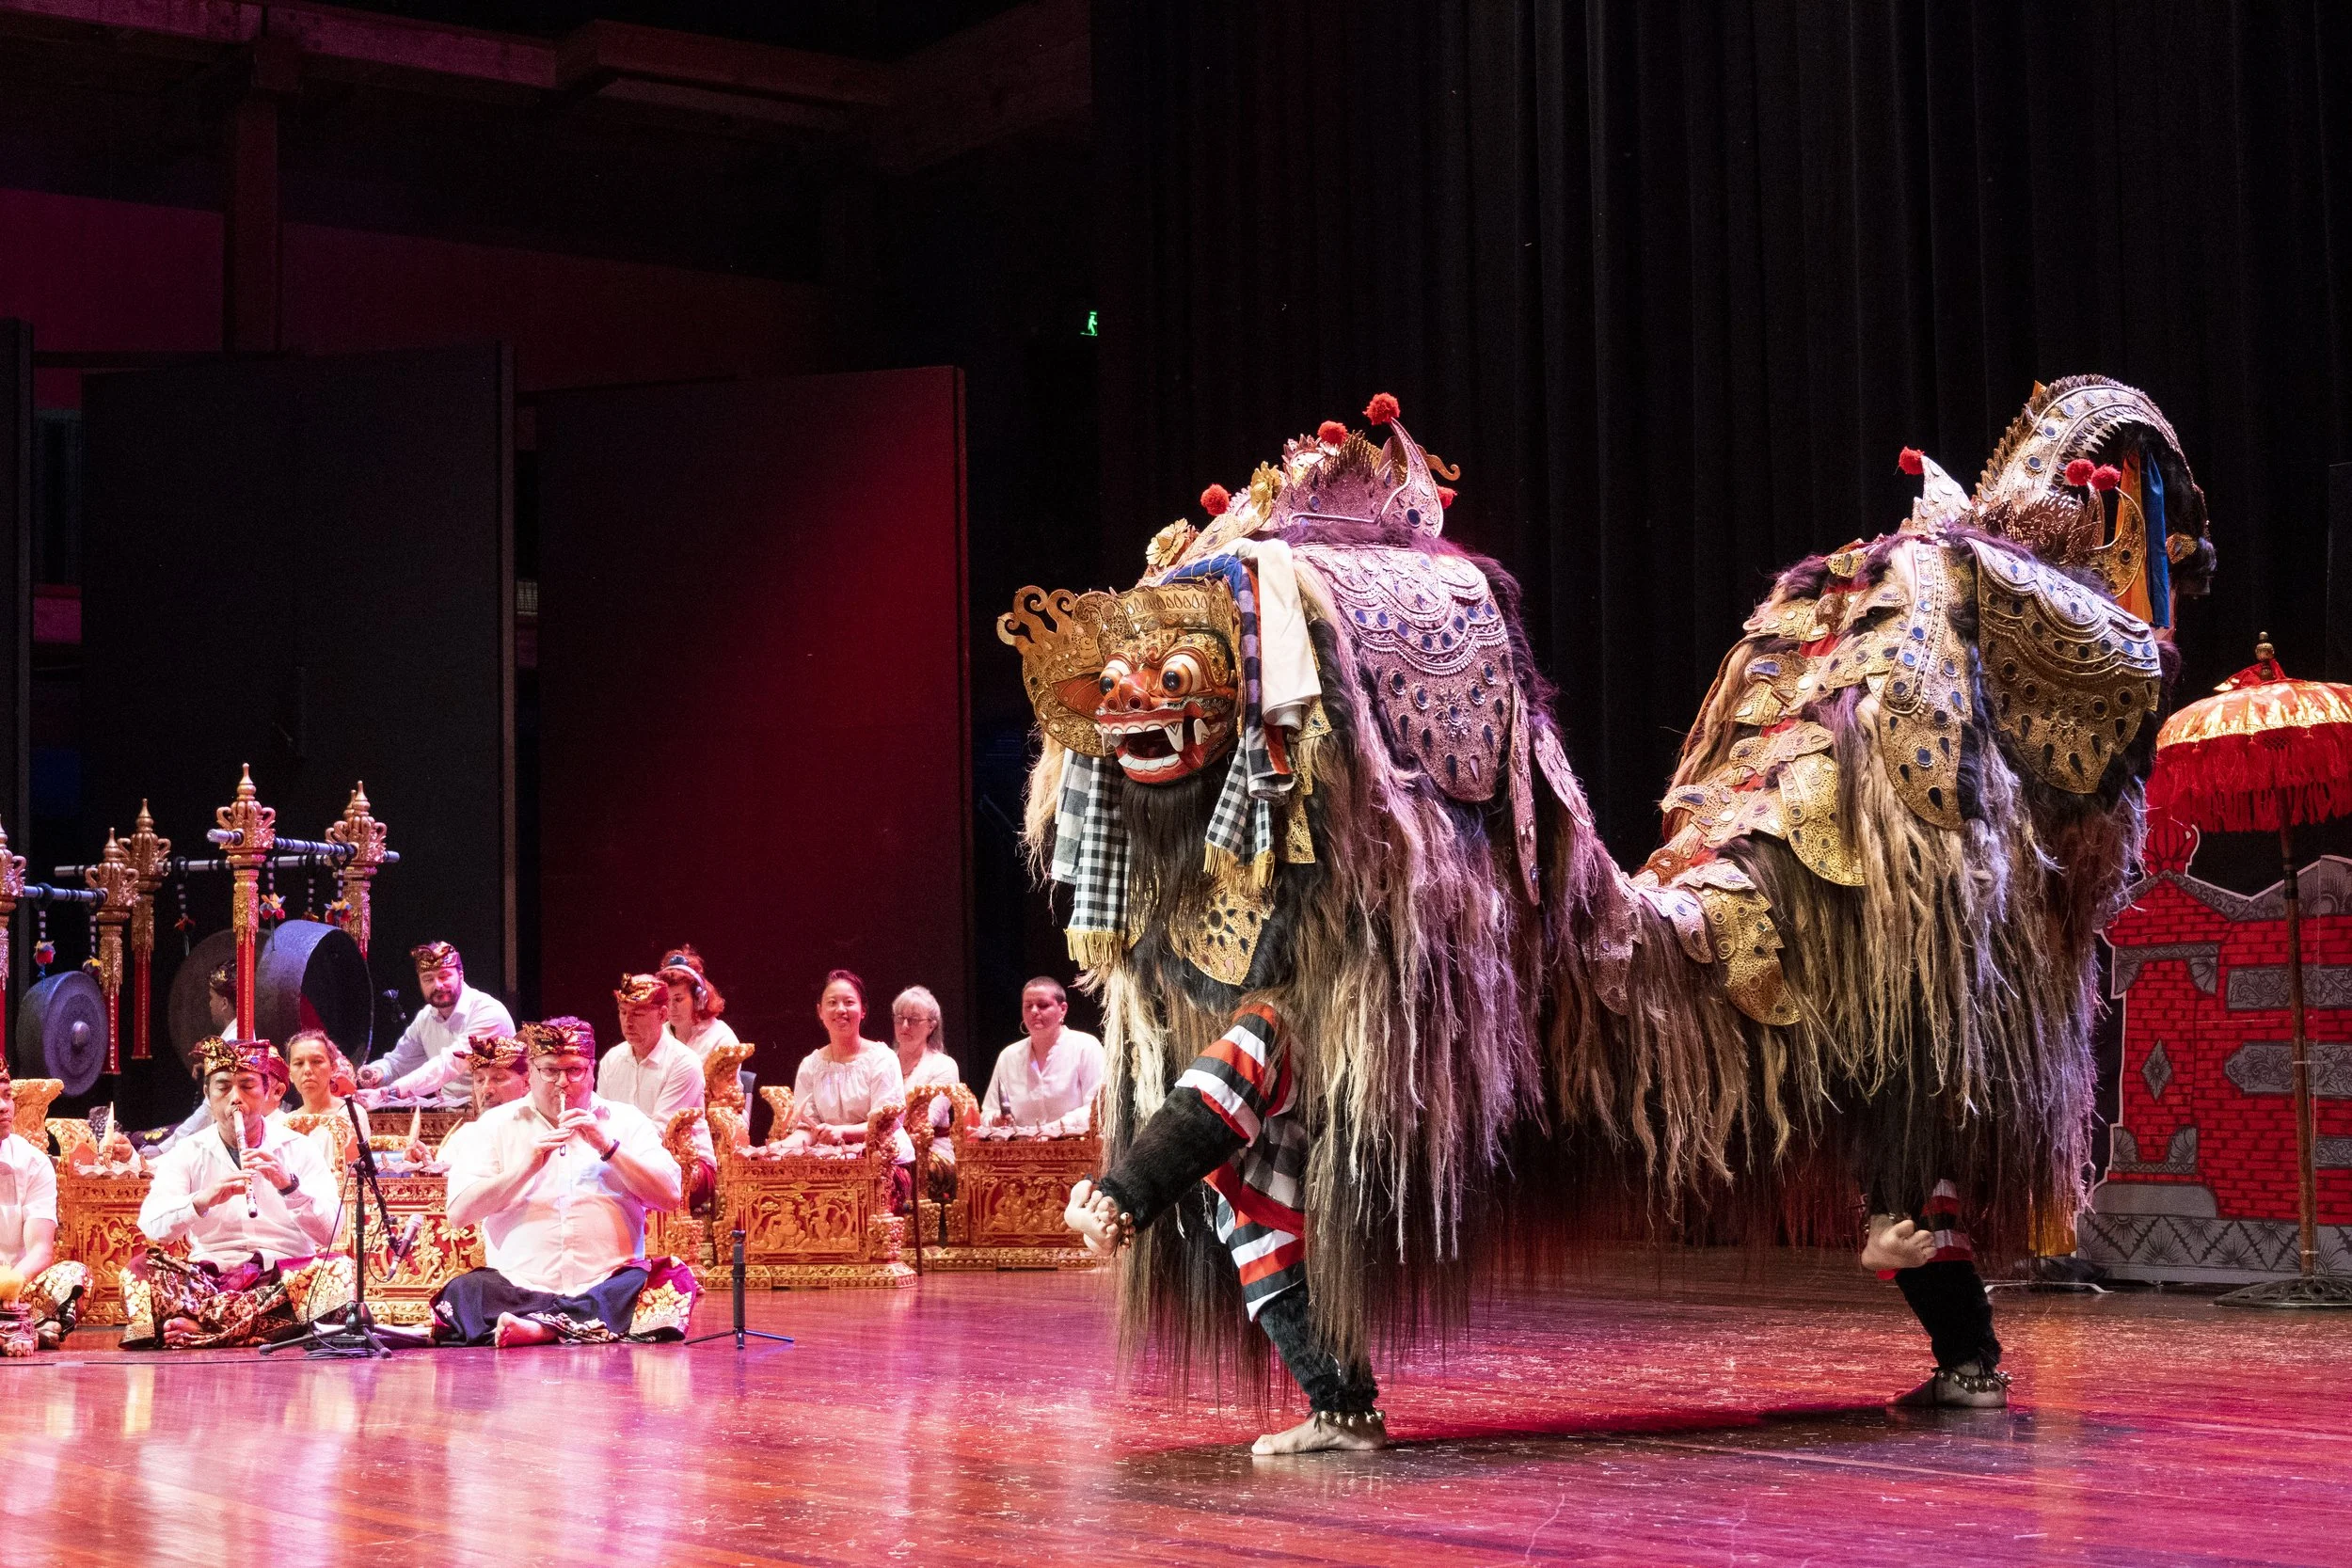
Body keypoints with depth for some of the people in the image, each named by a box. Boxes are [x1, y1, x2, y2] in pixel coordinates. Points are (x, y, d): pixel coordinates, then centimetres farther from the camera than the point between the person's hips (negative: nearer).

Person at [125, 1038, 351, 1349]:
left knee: (339, 1271, -31)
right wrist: (203, 1200, -27)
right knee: (141, 1272, -25)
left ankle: (204, 1328, -32)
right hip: (209, 1280, 0)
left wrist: (289, 1185, -21)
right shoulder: (187, 1154, 9)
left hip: (285, 1277, 0)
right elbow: (152, 1226, -8)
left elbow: (329, 1232, -5)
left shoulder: (299, 1150, 7)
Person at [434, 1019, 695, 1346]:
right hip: (519, 1286, -1)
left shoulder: (625, 1121, 14)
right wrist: (527, 1166, -9)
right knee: (463, 1293, -30)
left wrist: (608, 1146, -7)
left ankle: (540, 1327, -34)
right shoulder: (497, 1124, 14)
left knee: (675, 1280, -30)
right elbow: (458, 1211, 2)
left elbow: (671, 1196, 1)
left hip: (608, 1284, 1)